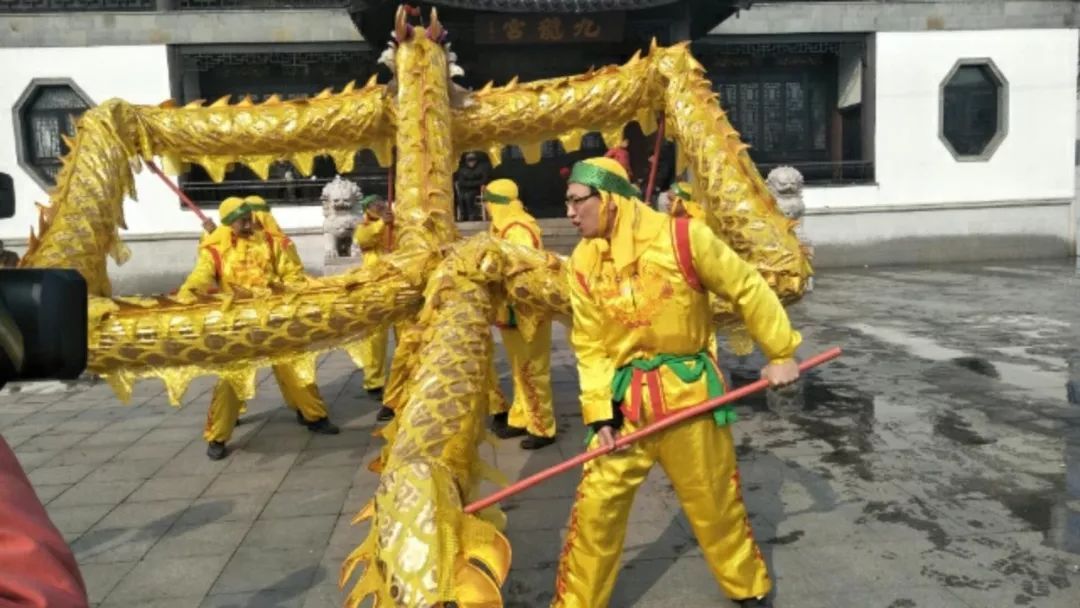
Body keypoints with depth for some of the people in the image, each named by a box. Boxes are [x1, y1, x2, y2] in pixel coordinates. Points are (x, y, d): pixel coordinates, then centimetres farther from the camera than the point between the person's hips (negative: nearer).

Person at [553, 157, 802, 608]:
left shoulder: (682, 237, -14)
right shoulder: (582, 263, -3)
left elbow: (748, 290, -4)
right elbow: (590, 346, -1)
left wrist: (781, 353, 1)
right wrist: (598, 412, -10)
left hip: (689, 392, -2)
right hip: (624, 400, 2)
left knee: (715, 502, 14)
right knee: (595, 505, 2)